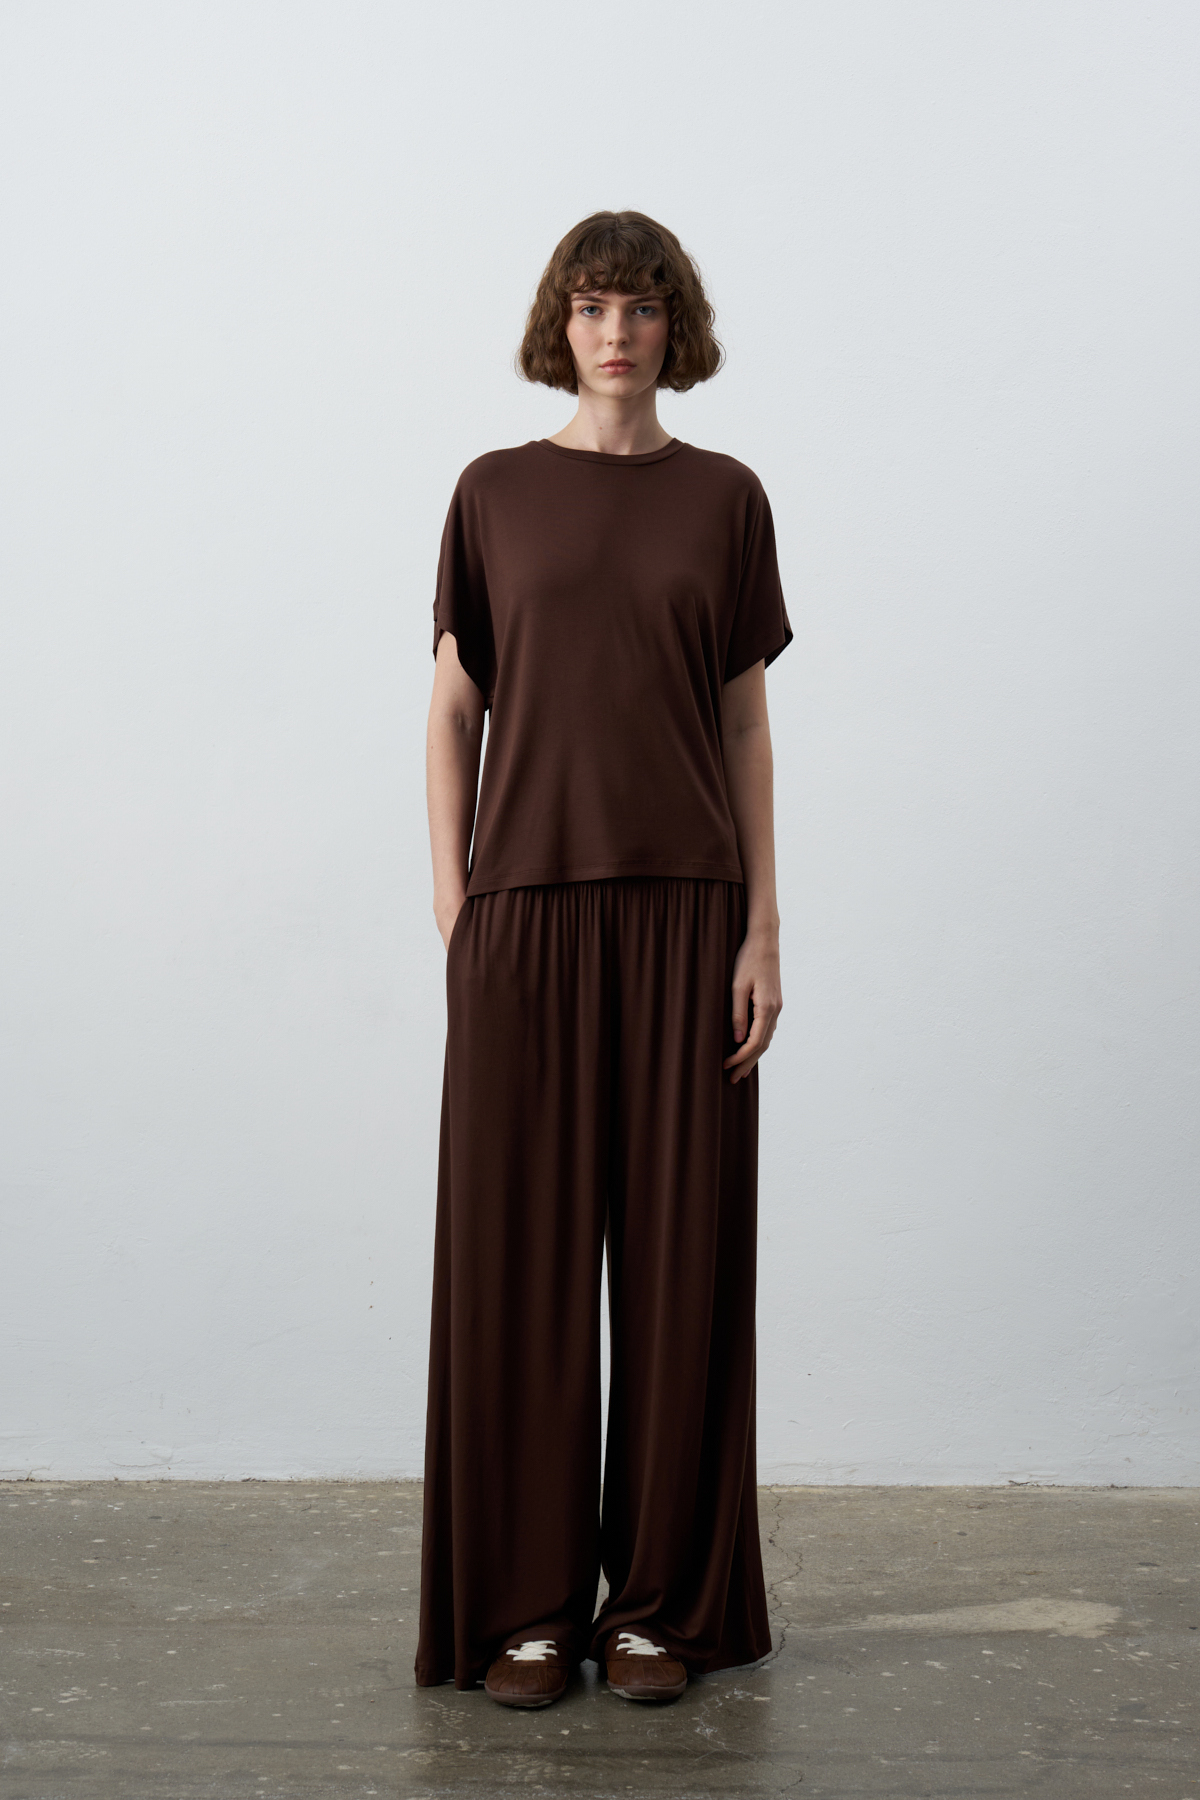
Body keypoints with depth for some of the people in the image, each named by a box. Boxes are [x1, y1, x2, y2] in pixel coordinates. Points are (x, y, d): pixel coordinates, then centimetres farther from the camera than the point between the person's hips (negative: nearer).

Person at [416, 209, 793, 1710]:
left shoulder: (724, 499, 9)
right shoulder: (495, 493, 8)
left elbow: (746, 727, 7)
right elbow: (454, 709, 7)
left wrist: (763, 929, -1)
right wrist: (452, 906, -3)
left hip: (684, 909, 1)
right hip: (526, 908, 0)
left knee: (679, 1247, 3)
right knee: (517, 1247, 1)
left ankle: (663, 1599, 16)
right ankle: (526, 1601, 14)